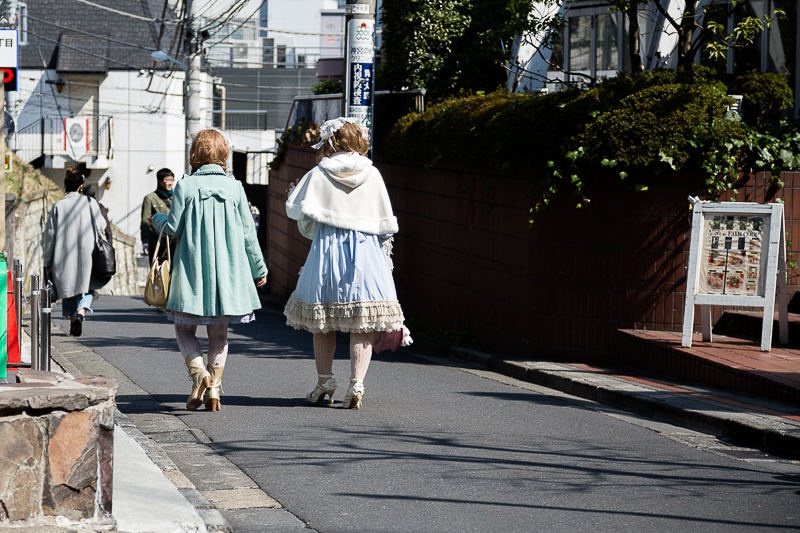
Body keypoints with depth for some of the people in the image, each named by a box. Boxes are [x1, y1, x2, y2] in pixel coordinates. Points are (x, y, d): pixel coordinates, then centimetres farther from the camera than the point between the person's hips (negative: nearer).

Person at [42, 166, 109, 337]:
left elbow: (49, 235, 0)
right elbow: (102, 226, 4)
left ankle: (72, 320, 13)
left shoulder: (58, 206, -1)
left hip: (64, 257, 1)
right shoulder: (89, 202, -3)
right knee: (86, 286, 9)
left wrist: (48, 262, 7)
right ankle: (81, 311, -18)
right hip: (86, 254, -1)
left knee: (68, 288, 14)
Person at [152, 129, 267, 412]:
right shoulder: (234, 187, -1)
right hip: (227, 272, 2)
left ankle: (200, 373, -14)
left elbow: (173, 228, -3)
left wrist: (157, 219, 20)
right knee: (219, 333, 13)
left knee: (185, 328, 10)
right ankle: (214, 391, 9)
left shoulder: (185, 186, -7)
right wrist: (259, 269, 14)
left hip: (192, 271, -2)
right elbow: (247, 233, 3)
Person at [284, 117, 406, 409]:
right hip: (366, 252, 1)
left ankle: (324, 382, 20)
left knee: (322, 320, 13)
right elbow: (385, 223, 5)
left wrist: (293, 191, 23)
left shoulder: (318, 174, -2)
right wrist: (384, 255, 15)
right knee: (362, 324, 0)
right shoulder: (372, 174, 3)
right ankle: (356, 383, -11)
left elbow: (295, 209, 3)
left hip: (327, 249, -1)